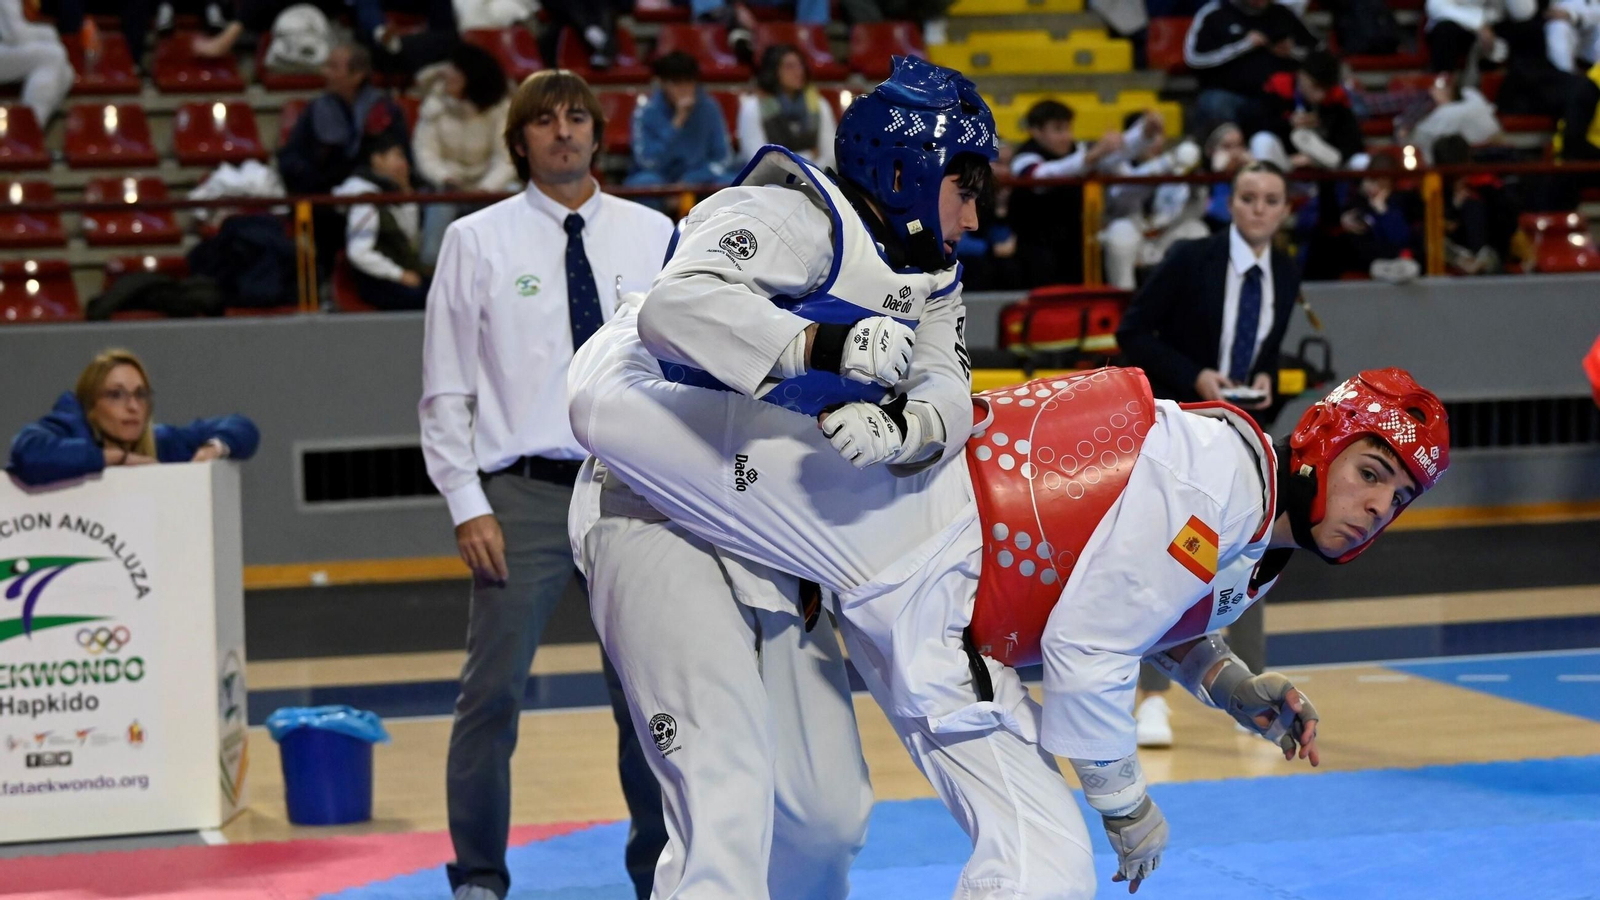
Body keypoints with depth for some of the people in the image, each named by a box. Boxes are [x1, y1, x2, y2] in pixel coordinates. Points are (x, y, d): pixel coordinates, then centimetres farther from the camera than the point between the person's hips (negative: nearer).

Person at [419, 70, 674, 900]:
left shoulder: (652, 237, 7)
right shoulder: (478, 241, 1)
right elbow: (446, 389, 0)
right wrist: (467, 506, -7)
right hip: (524, 491, -2)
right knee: (492, 692, -4)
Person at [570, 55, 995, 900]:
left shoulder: (929, 280, 11)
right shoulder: (792, 219, -16)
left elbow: (947, 392, -8)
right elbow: (678, 301, -35)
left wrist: (905, 424, -32)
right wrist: (829, 345, -46)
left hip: (773, 543, 9)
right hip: (660, 520, -9)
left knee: (829, 812, 14)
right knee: (728, 810, -19)